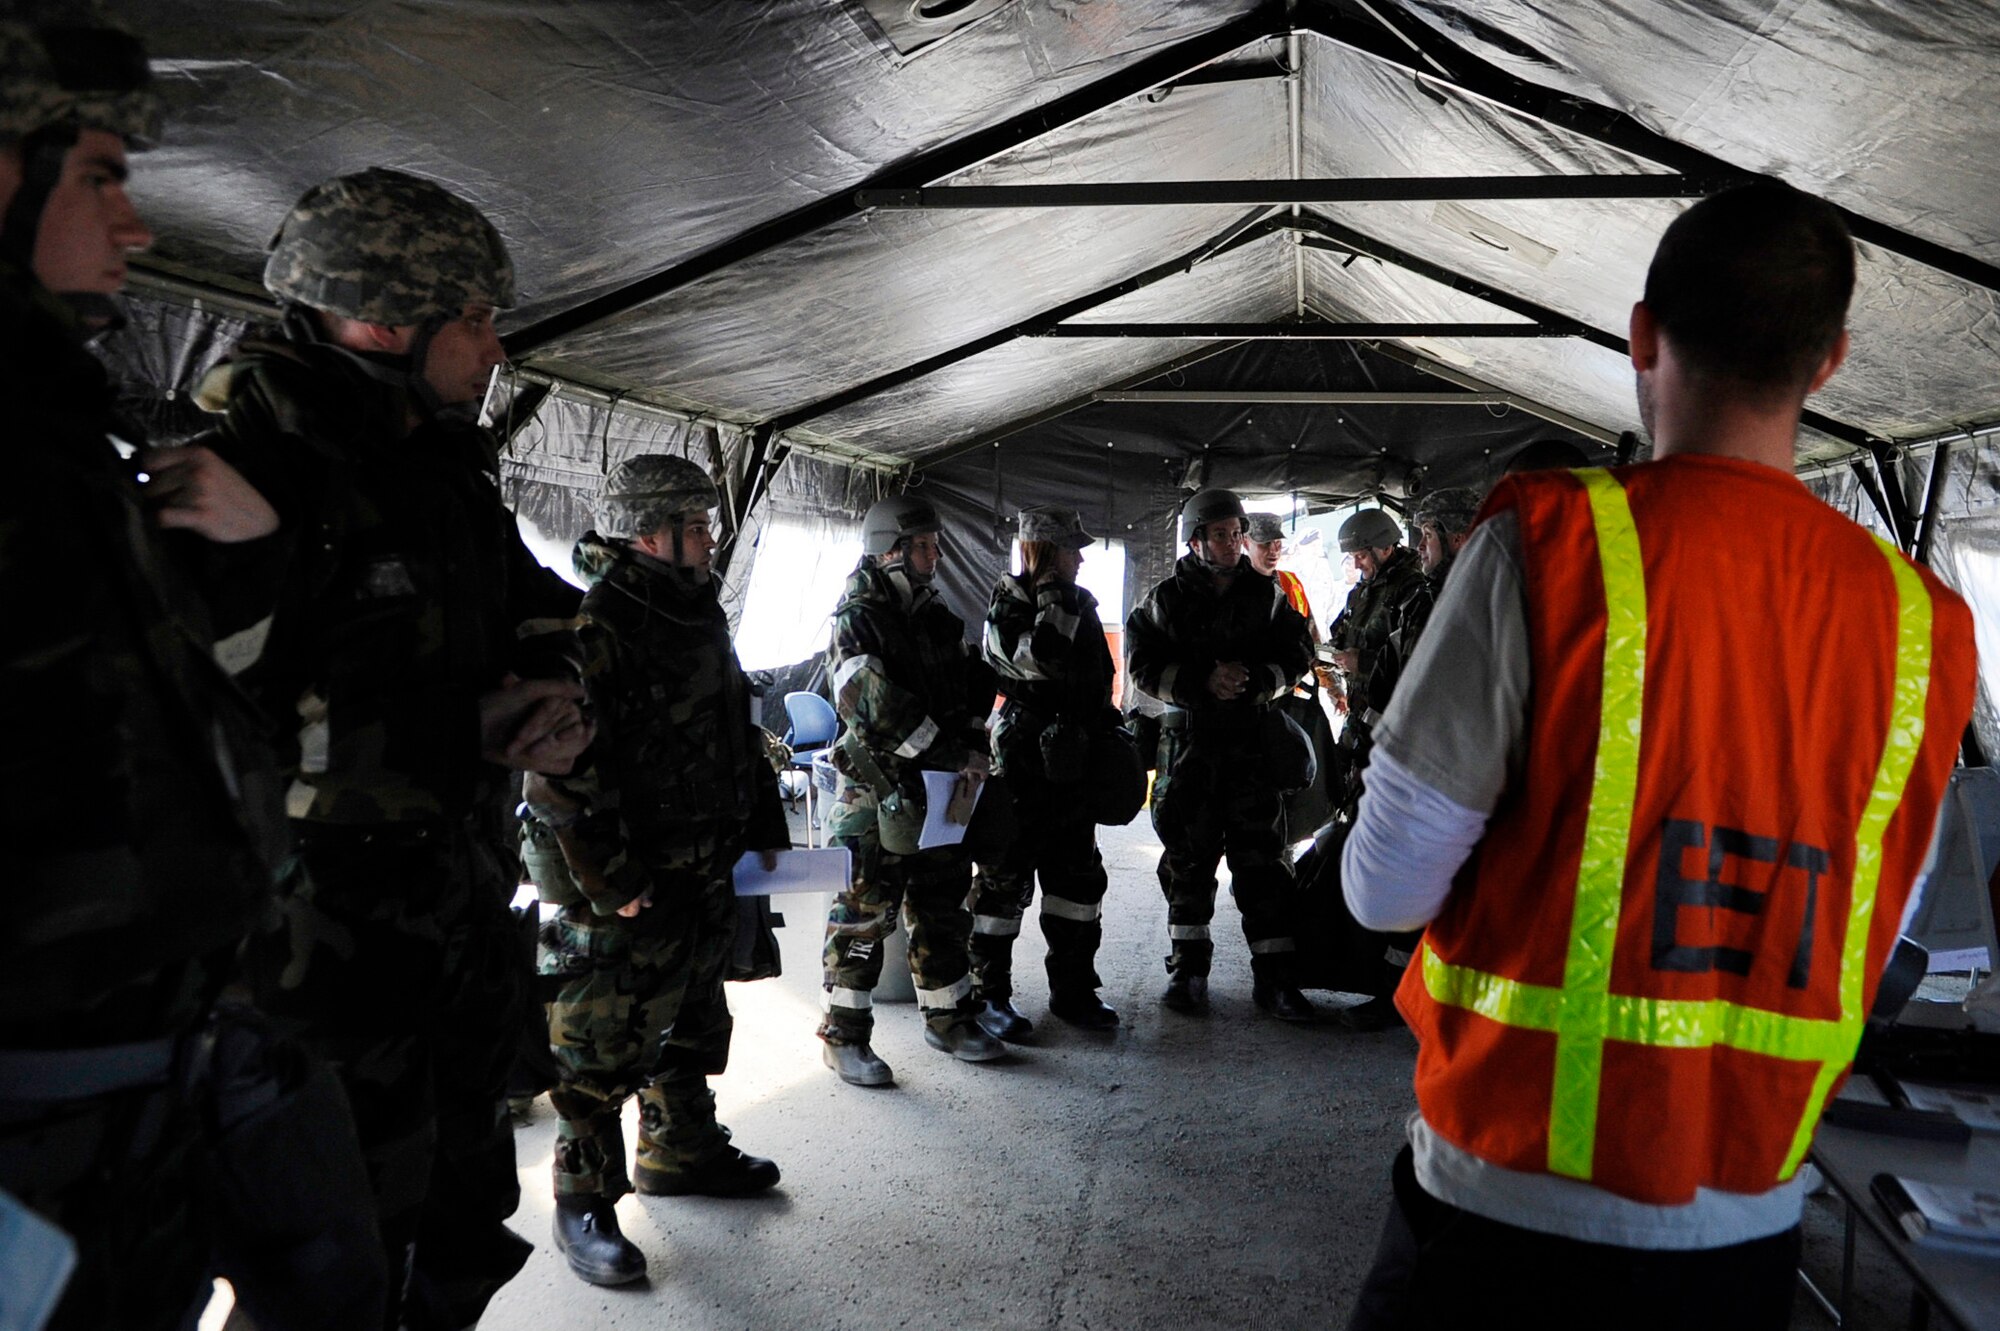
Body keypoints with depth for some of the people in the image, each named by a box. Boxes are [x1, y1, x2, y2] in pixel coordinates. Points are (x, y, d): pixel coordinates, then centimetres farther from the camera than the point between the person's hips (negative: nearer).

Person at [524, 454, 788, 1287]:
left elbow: (739, 730, 19)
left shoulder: (698, 616, 10)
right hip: (626, 896, -9)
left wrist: (765, 827, 16)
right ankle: (584, 1206, 21)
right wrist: (612, 883, -23)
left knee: (694, 1029, 23)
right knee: (603, 1053, 4)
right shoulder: (597, 625, -20)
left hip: (705, 877, 9)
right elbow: (561, 768, -26)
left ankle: (681, 1152, 43)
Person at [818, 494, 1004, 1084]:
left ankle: (949, 1019, 31)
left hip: (939, 791, 7)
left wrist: (973, 743, -1)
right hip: (876, 792, -7)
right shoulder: (857, 622, -12)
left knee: (943, 908, 16)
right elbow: (880, 708, -24)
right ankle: (845, 1037, 14)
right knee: (864, 915, 2)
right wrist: (957, 754, -22)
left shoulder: (936, 615, 11)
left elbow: (975, 681, 17)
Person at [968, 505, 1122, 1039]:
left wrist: (1112, 728, 22)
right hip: (1025, 762, -8)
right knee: (1006, 878, -1)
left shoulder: (1079, 604, 14)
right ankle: (990, 995, 10)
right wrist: (1055, 601, -23)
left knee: (1078, 875, 12)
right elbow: (1040, 659, -29)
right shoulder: (1010, 605, -10)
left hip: (1072, 763, 8)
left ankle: (1072, 989, 24)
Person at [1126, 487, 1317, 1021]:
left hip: (1253, 743, 1)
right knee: (1187, 861, 7)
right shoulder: (1166, 600, 3)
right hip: (1187, 743, -1)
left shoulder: (1266, 595, 7)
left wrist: (1255, 680, -13)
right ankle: (1187, 971, 19)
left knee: (1262, 860, 2)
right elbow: (1145, 666, -4)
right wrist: (1204, 681, -17)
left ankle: (1273, 977, 9)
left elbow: (1297, 654, 5)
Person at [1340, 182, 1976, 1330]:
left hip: (1510, 1203, -4)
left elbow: (1387, 887, -14)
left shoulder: (1548, 541, -17)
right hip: (1748, 1234, 4)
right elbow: (1874, 947, 9)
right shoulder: (1923, 621, -3)